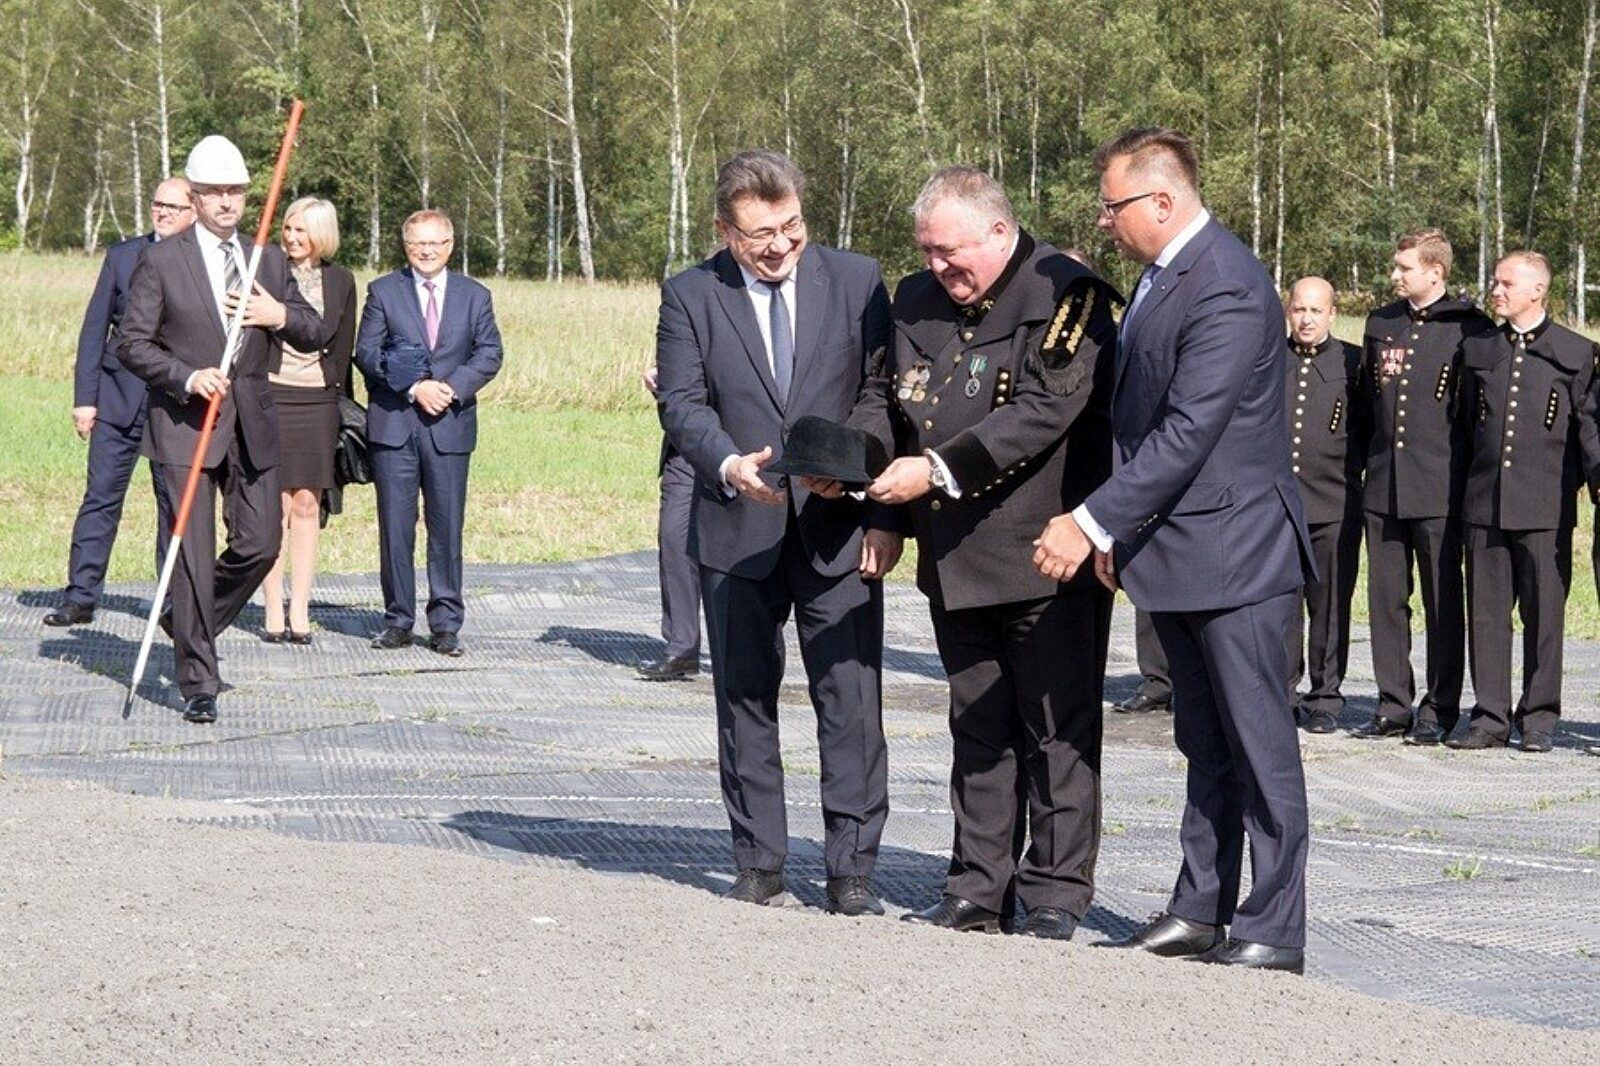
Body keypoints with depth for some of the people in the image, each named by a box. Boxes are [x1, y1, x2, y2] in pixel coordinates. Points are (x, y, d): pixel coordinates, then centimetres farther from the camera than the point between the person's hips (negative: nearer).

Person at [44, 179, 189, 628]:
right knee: (101, 495, -1)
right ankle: (80, 596, 0)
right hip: (120, 396, 1)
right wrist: (85, 397, 0)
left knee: (176, 502, 7)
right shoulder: (123, 256, 6)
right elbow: (95, 328, 6)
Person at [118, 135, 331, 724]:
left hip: (253, 427, 4)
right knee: (194, 556, -4)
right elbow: (134, 343, -4)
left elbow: (316, 336, 15)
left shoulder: (270, 261, 11)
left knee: (261, 544, 2)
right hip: (186, 426, -4)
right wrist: (188, 377, -19)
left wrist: (281, 315, -7)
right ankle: (198, 682, 2)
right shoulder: (161, 261, -2)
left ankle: (194, 625, 28)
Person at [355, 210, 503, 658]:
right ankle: (398, 620, 9)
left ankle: (445, 623, 6)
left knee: (447, 527, 1)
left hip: (450, 425, 1)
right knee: (395, 527, 1)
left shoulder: (474, 296, 12)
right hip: (393, 425, -1)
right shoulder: (382, 292, 6)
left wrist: (452, 387, -11)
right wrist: (414, 388, -13)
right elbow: (367, 353, -2)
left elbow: (489, 353, 6)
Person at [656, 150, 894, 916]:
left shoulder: (856, 281, 3)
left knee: (852, 702, -3)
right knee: (744, 701, 7)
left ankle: (850, 870, 4)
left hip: (839, 528, -1)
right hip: (737, 532, 1)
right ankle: (758, 863, 16)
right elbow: (681, 402, -4)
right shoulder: (689, 295, 3)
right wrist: (730, 465, -24)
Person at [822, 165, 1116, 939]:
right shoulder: (916, 301, 11)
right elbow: (883, 398, 16)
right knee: (977, 727, 11)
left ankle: (1056, 894, 7)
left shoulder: (1065, 296, -11)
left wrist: (936, 469, -24)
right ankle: (978, 891, 17)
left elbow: (1043, 411, -20)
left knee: (1057, 728, 1)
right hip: (953, 558, 7)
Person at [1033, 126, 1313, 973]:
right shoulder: (1163, 274, 11)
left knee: (1258, 746, -3)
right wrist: (1114, 527, 11)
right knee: (1205, 746, 15)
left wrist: (1093, 521, -23)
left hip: (1234, 550, -10)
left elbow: (1185, 435, -25)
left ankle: (1272, 929, 2)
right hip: (1174, 553, 10)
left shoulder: (1226, 293, -20)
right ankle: (1200, 910, 21)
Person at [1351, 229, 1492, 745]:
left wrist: (1465, 467, -1)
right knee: (1386, 599, 6)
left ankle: (1439, 710, 8)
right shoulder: (1380, 324, 12)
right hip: (1383, 485, 5)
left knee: (1443, 602, 2)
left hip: (1439, 487, -5)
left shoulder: (1469, 328, -4)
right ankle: (1394, 706, 13)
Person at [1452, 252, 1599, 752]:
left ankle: (1538, 718, 10)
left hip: (1545, 505, -3)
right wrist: (1465, 483, 13)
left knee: (1544, 612, 1)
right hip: (1485, 502, 3)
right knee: (1486, 612, 3)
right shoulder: (1476, 349, 13)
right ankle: (1491, 717, 9)